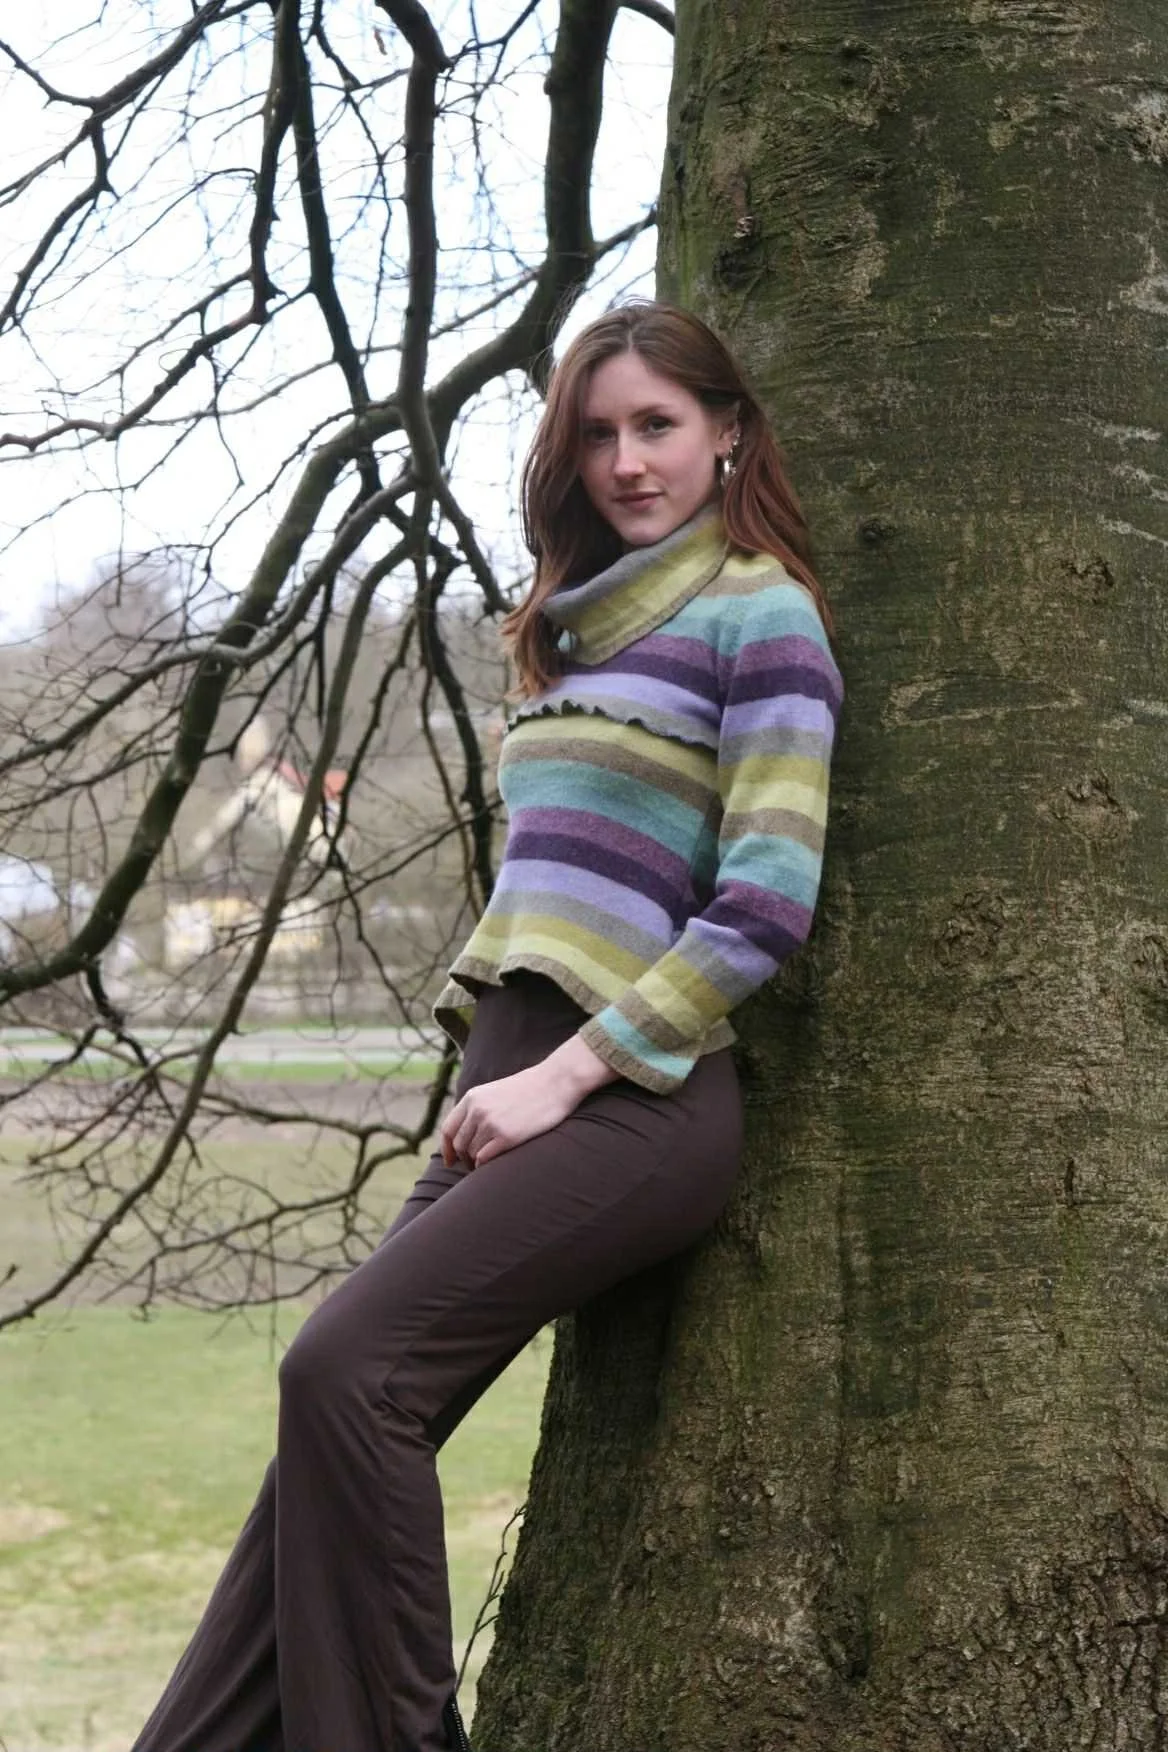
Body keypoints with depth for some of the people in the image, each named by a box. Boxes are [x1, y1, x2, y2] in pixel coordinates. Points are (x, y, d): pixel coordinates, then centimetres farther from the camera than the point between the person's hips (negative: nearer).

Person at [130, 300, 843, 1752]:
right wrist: (485, 1075, 13)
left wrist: (561, 1080, -13)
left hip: (631, 1100, -7)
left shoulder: (761, 615, -1)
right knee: (345, 1409, -2)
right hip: (518, 1086, 7)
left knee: (349, 1362, -21)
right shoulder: (583, 628, 23)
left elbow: (766, 905, -11)